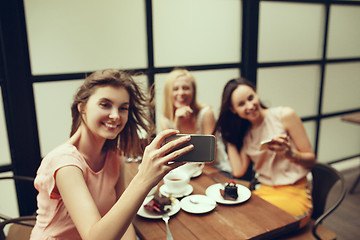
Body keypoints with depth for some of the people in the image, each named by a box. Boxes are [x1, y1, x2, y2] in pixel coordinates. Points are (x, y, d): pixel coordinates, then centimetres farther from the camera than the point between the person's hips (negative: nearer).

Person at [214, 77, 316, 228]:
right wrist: (229, 138, 5)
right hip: (264, 191, 5)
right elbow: (238, 171, -3)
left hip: (294, 194, -4)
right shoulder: (245, 134, 10)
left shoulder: (285, 115, -6)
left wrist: (290, 153, -23)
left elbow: (311, 159, -1)